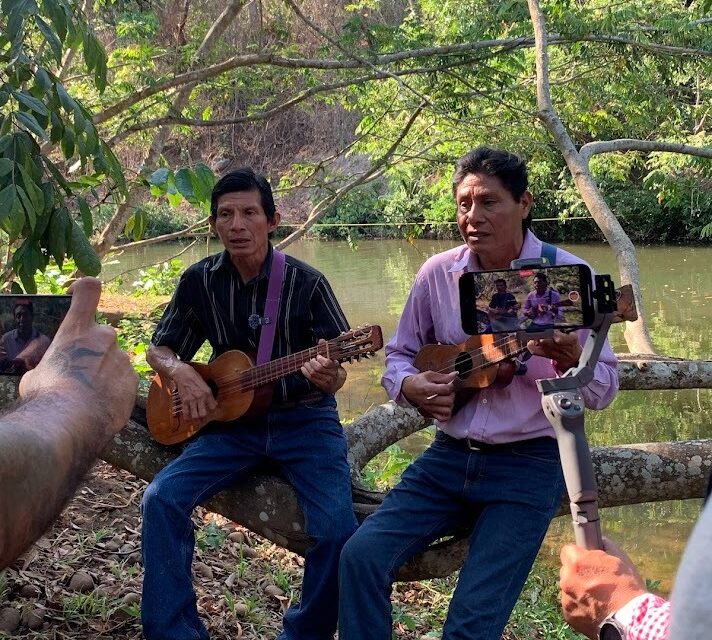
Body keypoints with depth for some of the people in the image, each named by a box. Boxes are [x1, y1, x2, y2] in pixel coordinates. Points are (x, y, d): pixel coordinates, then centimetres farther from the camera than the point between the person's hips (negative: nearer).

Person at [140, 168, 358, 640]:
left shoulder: (306, 282, -10)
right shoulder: (200, 281, 0)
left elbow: (337, 373, -6)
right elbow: (160, 349, 10)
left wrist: (329, 376, -31)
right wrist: (180, 372, -13)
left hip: (304, 421, -3)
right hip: (233, 420, 3)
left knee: (338, 532, -22)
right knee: (161, 500, -18)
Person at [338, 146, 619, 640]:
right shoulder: (438, 273, 0)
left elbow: (605, 389, -6)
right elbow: (399, 355, 13)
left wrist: (569, 359, -28)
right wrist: (411, 387, -10)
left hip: (530, 465, -3)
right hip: (449, 456, 4)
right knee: (362, 554, -15)